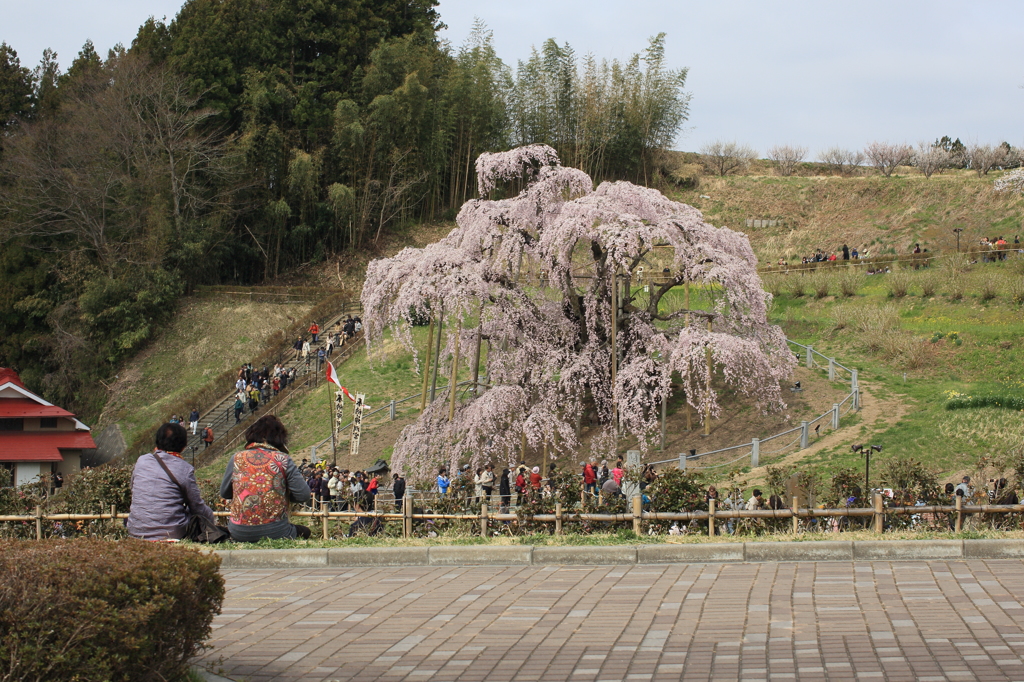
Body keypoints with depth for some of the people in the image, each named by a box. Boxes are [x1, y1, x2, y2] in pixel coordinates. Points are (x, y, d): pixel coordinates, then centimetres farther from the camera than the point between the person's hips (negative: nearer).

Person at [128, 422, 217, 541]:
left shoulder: (141, 461, 2)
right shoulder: (185, 469, -9)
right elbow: (198, 507, -1)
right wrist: (212, 522, 20)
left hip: (136, 532, 4)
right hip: (171, 534, -4)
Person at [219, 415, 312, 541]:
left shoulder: (236, 458, 1)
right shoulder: (283, 459, -5)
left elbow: (224, 493, 13)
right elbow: (304, 496, -5)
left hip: (239, 534, 3)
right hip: (274, 531, -3)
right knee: (304, 532, 26)